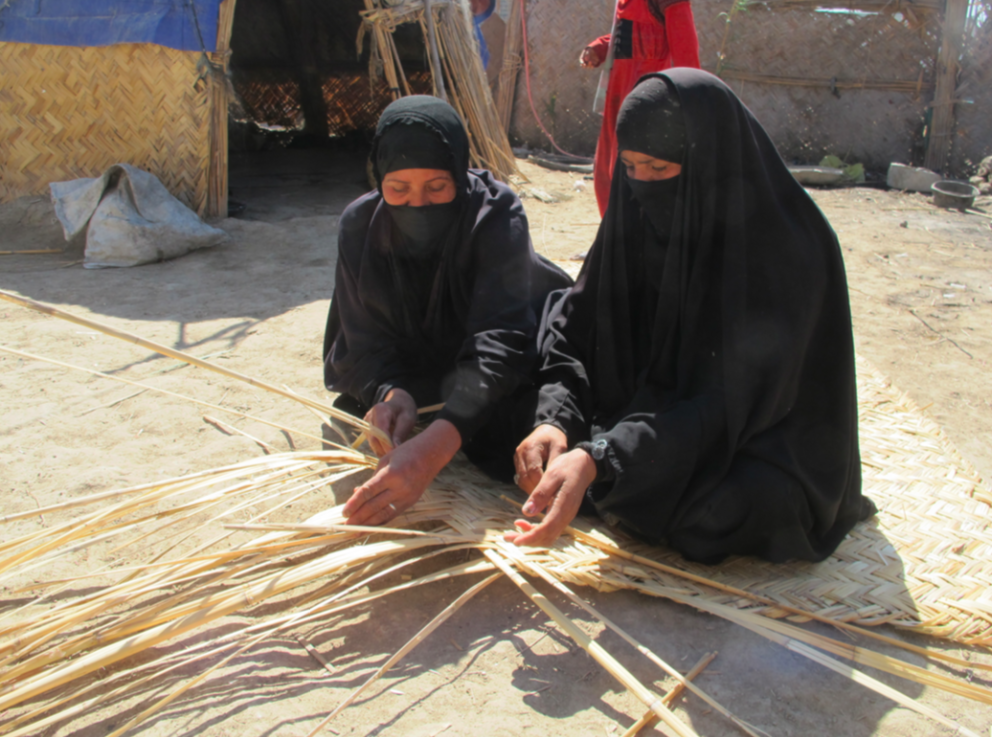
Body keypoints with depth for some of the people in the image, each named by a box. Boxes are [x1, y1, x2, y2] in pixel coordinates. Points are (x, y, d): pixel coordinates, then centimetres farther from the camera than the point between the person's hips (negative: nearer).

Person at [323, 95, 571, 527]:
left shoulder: (496, 215, -30)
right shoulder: (360, 224, -17)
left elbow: (498, 341, -42)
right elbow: (368, 342, -16)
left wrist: (433, 448, -57)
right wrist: (391, 392, -42)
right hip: (411, 373, 4)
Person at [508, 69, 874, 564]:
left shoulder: (787, 248, -25)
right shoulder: (638, 219, -7)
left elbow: (724, 399, -31)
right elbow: (577, 328, -8)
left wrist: (596, 460, -44)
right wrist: (555, 421, -29)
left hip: (762, 445, -5)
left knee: (713, 508, -35)